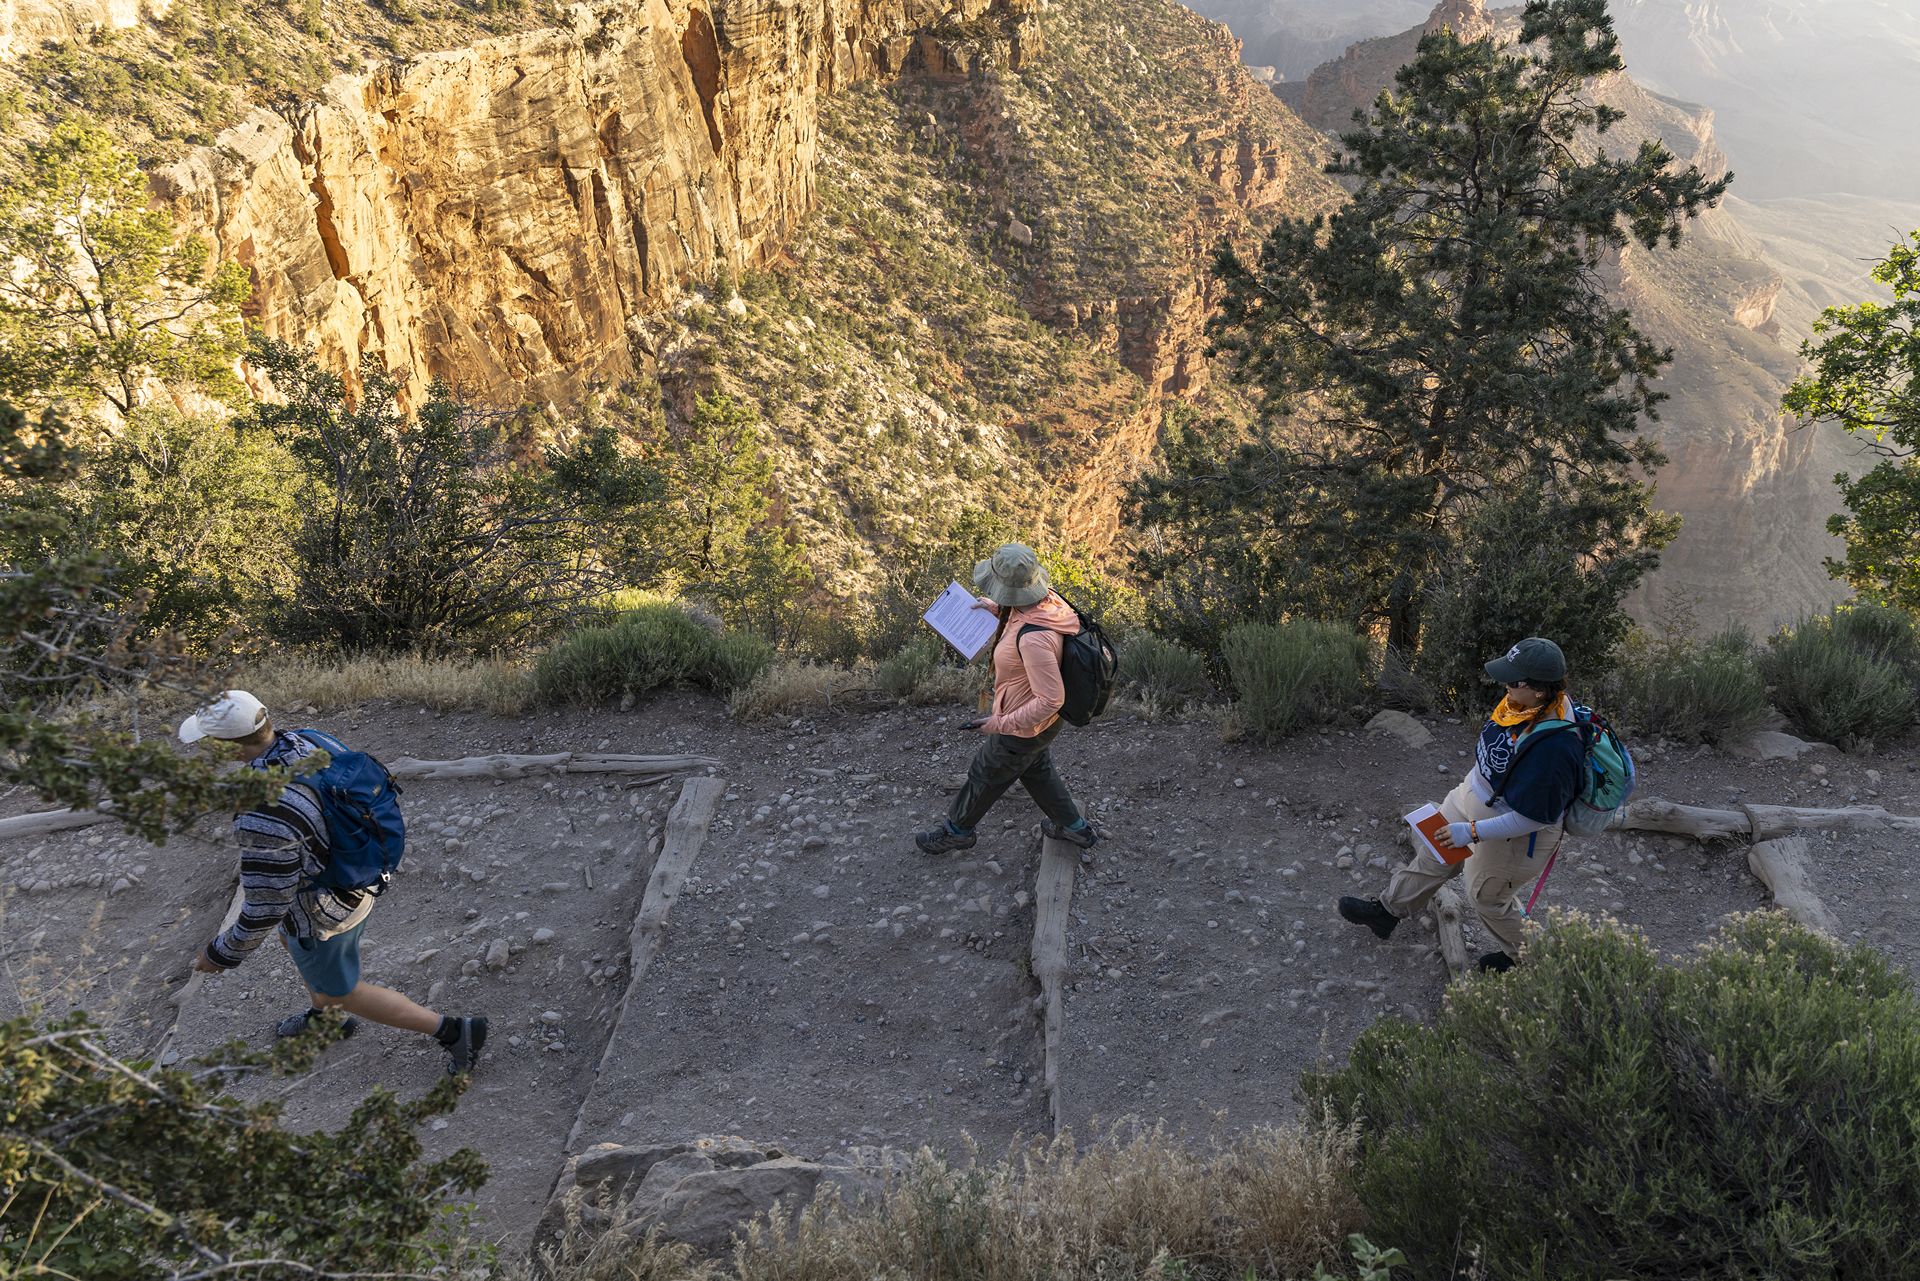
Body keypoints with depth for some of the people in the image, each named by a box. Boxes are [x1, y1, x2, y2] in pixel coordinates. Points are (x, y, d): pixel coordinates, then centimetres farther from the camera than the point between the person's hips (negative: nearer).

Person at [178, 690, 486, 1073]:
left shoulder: (263, 815, -41)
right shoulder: (301, 743, -16)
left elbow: (267, 905, -30)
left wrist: (222, 954, -12)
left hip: (322, 912, -8)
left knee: (339, 991, 19)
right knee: (290, 938, 36)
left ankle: (454, 1031, 21)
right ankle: (322, 1016, 61)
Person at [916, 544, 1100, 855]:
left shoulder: (1034, 638, -42)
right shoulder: (1047, 598, -15)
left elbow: (1050, 699, -37)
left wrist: (1002, 723, -28)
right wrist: (998, 610, -3)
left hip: (1023, 729, -8)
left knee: (985, 776, 18)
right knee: (1036, 769, 33)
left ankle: (957, 831, 45)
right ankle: (1074, 827, 50)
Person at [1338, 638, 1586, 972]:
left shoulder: (1554, 747, -41)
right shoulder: (1523, 700, -16)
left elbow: (1530, 817, -32)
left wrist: (1473, 832, -28)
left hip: (1514, 837, -8)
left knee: (1488, 897, 18)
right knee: (1432, 855, 24)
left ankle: (1523, 957, 46)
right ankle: (1387, 910, 48)